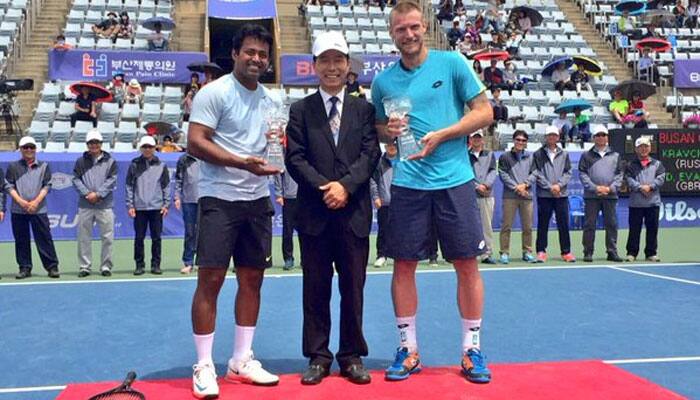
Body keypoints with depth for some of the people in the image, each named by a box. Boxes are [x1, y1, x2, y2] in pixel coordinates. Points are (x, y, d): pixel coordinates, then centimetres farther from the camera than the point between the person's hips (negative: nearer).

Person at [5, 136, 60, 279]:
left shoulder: (44, 166, 10)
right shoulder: (13, 167, 10)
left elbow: (46, 186, 4)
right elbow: (9, 187, 4)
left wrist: (36, 202, -9)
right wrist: (21, 202, -10)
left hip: (39, 209, -1)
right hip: (18, 210, 1)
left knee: (44, 238, -4)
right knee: (21, 240, 4)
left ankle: (52, 267, -2)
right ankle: (24, 268, 12)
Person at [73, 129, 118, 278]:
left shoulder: (110, 161, 7)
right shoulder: (81, 161, 10)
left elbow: (111, 181, -2)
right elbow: (76, 179, 3)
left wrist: (98, 194, -12)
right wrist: (87, 193, -12)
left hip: (105, 205, -1)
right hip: (85, 206, 1)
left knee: (107, 237, 0)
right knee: (84, 237, 4)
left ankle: (106, 266, 9)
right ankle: (84, 266, 11)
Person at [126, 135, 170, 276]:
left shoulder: (161, 165, 6)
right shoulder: (134, 165, 4)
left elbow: (166, 186, 8)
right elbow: (129, 186, 4)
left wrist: (166, 204, 0)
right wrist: (130, 205, -3)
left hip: (157, 207, 0)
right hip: (139, 208, 0)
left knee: (156, 238, 4)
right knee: (139, 238, 3)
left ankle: (156, 265, 12)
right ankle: (140, 265, 12)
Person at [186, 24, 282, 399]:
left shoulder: (273, 100, 12)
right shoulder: (214, 93, -7)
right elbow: (195, 143, -16)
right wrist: (242, 162, -24)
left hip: (258, 200, 6)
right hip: (219, 199, -6)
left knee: (252, 279, 9)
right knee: (210, 280, -4)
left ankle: (241, 361, 20)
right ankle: (204, 367, 6)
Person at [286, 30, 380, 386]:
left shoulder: (364, 109, 10)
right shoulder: (300, 110, 7)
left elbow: (370, 154, -1)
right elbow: (295, 159, -1)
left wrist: (345, 185, -15)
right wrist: (323, 187, -14)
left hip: (354, 212, 1)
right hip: (314, 212, 0)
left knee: (353, 288, 7)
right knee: (316, 288, 6)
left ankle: (352, 356, 17)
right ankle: (318, 357, 15)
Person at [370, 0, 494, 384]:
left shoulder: (452, 63, 0)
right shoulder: (383, 81, 7)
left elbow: (484, 112, -1)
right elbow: (378, 127, 19)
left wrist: (439, 136, -12)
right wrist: (388, 130, -5)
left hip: (455, 180, -2)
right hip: (408, 183, 2)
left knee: (467, 264, 2)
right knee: (404, 264, 3)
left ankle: (472, 349, 16)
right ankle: (408, 350, 17)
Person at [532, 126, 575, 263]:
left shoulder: (564, 154, 12)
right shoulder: (538, 154, 4)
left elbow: (568, 172, 7)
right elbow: (537, 173, -3)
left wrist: (559, 185, -9)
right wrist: (549, 186, -11)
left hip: (561, 194, 2)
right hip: (544, 194, -2)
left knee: (564, 224, 3)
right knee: (543, 224, 2)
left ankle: (566, 252, 10)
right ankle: (541, 251, 7)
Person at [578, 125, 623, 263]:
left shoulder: (615, 155, 13)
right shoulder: (586, 155, 6)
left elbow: (619, 174, 8)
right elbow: (582, 174, -1)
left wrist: (610, 188, -7)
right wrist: (595, 188, -12)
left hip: (610, 195, 2)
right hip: (591, 196, -2)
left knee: (612, 224, 4)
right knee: (589, 225, 0)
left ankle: (612, 252, 11)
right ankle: (588, 253, 5)